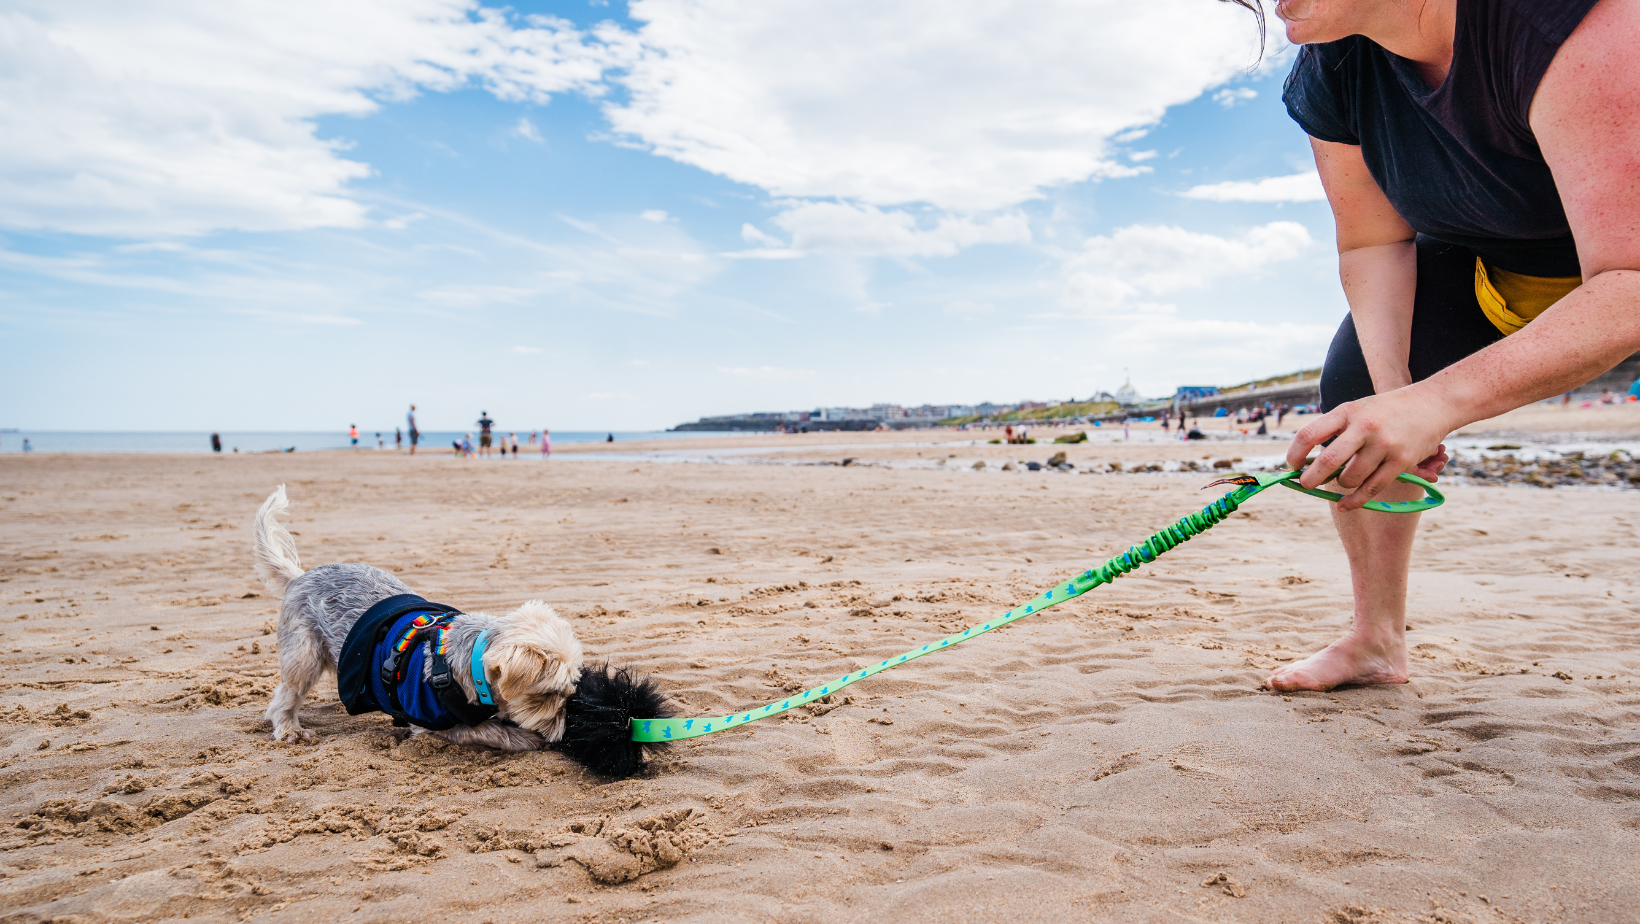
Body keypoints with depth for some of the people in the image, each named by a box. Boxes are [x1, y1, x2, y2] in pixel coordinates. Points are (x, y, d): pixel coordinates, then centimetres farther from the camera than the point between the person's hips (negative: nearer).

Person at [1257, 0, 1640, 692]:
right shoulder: (1327, 71, -21)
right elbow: (1373, 244, -10)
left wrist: (1435, 402, -52)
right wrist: (1393, 394, -25)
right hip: (1485, 264, 5)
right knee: (1349, 393, -3)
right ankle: (1378, 641, 15)